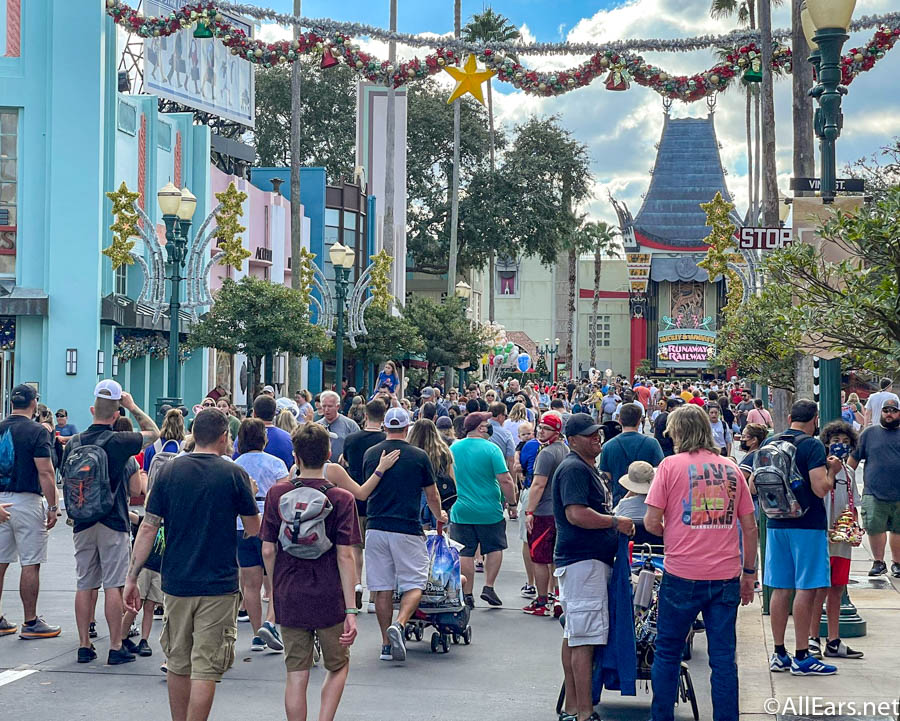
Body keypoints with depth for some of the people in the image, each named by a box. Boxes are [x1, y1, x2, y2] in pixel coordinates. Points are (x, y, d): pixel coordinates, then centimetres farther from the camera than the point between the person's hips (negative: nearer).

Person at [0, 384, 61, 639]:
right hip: (27, 502, -6)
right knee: (30, 564, 0)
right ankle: (31, 623, 3)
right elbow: (45, 472, -15)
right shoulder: (37, 431, -10)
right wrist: (52, 508, -10)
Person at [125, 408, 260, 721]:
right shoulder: (234, 474, -6)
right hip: (218, 585, -3)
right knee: (205, 669, -2)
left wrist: (132, 578, 4)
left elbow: (148, 528, -1)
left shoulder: (169, 470, 1)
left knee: (178, 664, 16)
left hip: (176, 582, 3)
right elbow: (254, 529, 1)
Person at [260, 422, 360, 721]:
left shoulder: (277, 493, -3)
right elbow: (345, 556, -12)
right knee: (338, 667, 18)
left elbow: (267, 551, -1)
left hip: (289, 599, 2)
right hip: (329, 600, -2)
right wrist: (351, 611, -10)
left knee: (296, 675, 8)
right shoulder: (341, 499, -9)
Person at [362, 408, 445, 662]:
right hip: (407, 528, -3)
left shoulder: (371, 455, 6)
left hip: (376, 527, 3)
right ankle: (399, 625, -19)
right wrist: (440, 516, 30)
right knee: (414, 584, 5)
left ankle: (386, 644, 10)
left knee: (382, 589, 8)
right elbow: (432, 495, 9)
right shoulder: (419, 456, -1)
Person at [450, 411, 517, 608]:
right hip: (489, 511, -3)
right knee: (495, 548, 15)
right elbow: (505, 480, -14)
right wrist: (512, 504, -3)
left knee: (465, 554, 7)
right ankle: (488, 587, 8)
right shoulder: (491, 449, -11)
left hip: (461, 511, 3)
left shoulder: (453, 449, 2)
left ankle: (467, 594, 9)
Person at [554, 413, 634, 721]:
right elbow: (576, 514, -24)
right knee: (585, 639, -11)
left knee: (574, 635, 13)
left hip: (586, 560, 11)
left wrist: (614, 521, 16)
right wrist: (615, 522, -15)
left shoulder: (587, 468, 21)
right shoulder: (574, 468, -13)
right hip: (583, 561, -11)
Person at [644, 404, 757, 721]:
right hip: (726, 576, 3)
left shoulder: (671, 465, -3)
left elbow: (651, 522, -6)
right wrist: (749, 573, 17)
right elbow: (750, 527, 9)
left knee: (667, 653, 10)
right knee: (723, 657, 7)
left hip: (682, 576, -3)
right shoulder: (731, 468, 8)